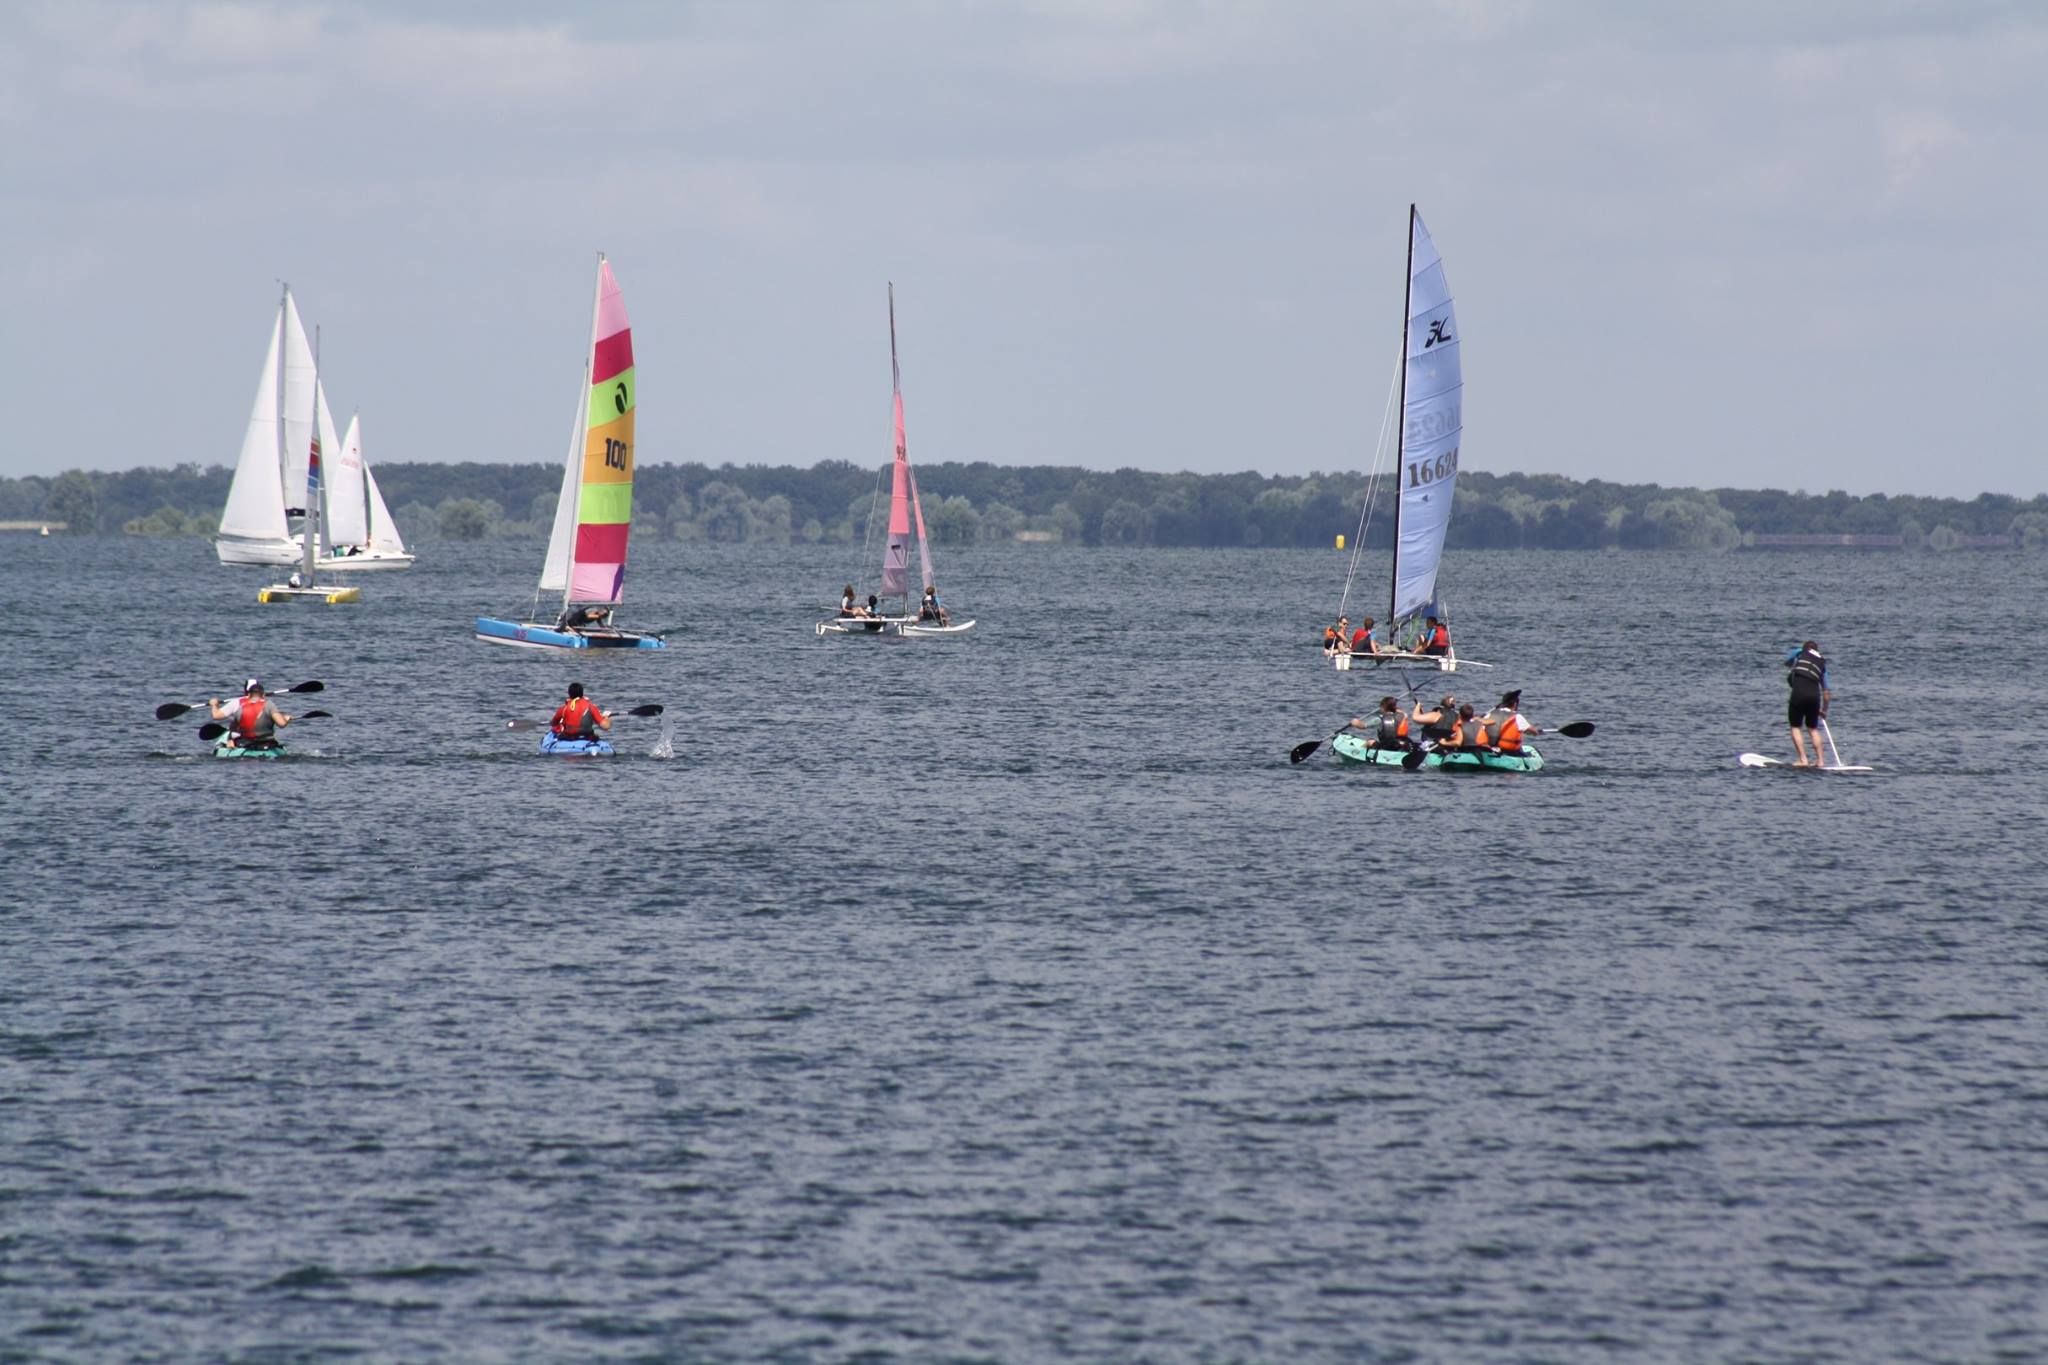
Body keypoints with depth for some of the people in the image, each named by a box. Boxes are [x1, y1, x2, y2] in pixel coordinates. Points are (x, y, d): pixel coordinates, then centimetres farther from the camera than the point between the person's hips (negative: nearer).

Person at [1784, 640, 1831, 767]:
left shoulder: (1800, 653, 14)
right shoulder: (1822, 663, 21)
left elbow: (1787, 662, 33)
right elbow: (1825, 690, 21)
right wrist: (1824, 709, 31)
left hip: (1799, 692, -4)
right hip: (1814, 694, 4)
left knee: (1795, 727, 4)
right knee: (1812, 729, 17)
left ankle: (1803, 760, -5)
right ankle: (1820, 760, 13)